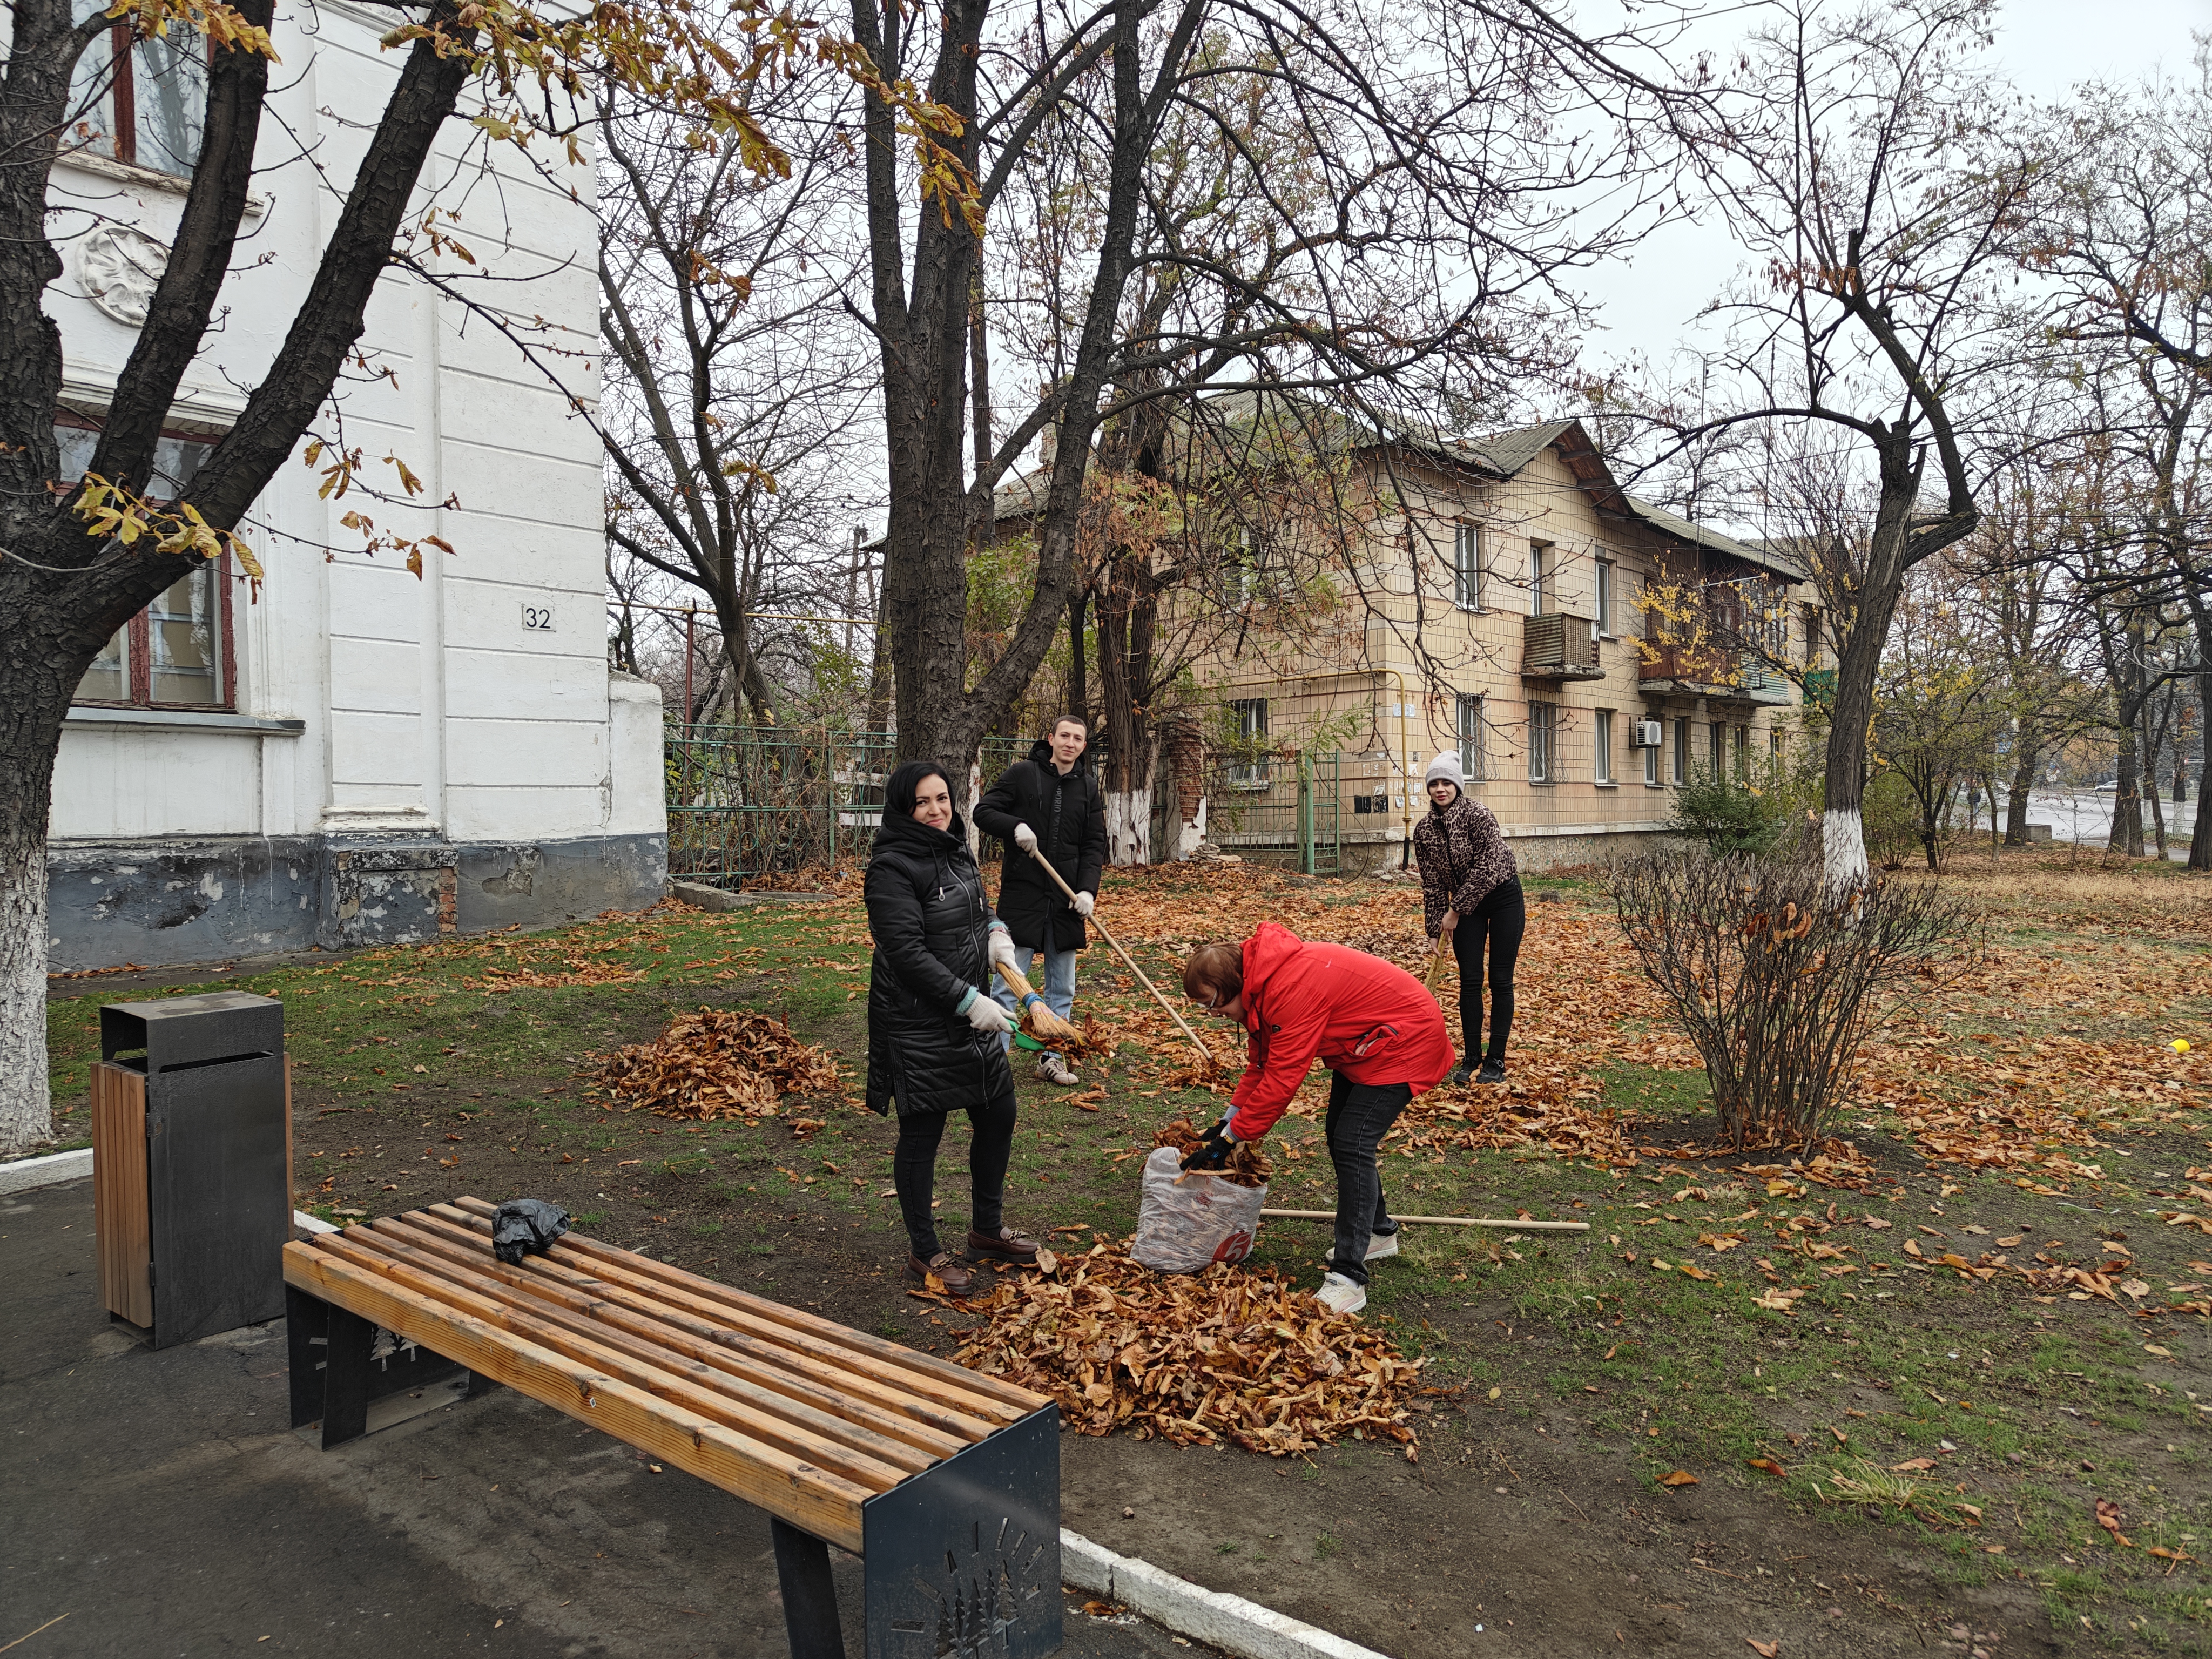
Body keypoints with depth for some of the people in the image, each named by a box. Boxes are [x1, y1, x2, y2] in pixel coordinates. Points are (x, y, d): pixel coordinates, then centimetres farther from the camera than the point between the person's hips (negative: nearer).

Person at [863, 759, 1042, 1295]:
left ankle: (987, 1227, 36)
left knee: (998, 1114, 16)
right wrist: (969, 1001, -24)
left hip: (971, 1013, 9)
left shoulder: (956, 851, 9)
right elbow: (907, 952, -23)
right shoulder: (893, 867, -18)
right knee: (922, 1134, 4)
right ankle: (923, 1252, 21)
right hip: (918, 1024, -9)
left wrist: (995, 930, 2)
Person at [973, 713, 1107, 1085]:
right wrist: (1015, 826, -20)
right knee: (1009, 980, -2)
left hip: (1066, 899, 4)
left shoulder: (1089, 788, 9)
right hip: (1021, 894, -4)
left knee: (1062, 987, 11)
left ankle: (1053, 1057, 22)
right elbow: (983, 812, -1)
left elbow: (1094, 845, 7)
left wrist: (1088, 889, -7)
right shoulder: (1021, 773, -2)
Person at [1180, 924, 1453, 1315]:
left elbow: (1281, 1078, -31)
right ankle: (1378, 1231, 36)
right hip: (1361, 1044, 11)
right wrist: (1228, 1119, 0)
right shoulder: (1264, 982, -1)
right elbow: (1261, 1063, 7)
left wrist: (1229, 1139, -24)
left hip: (1405, 1042, -10)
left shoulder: (1291, 988, -33)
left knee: (1352, 1145, -16)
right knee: (1339, 1136, 16)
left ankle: (1348, 1279, -14)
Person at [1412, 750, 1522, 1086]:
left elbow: (1487, 869, -24)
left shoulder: (1478, 815, -21)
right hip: (1466, 905, 4)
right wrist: (1437, 929, -2)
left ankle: (1496, 1060, 6)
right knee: (1470, 981, 1)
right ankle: (1470, 1059, 10)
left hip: (1503, 897, -4)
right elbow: (1432, 883, -1)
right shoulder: (1424, 830, -6)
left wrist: (1455, 911, -20)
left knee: (1500, 980, -1)